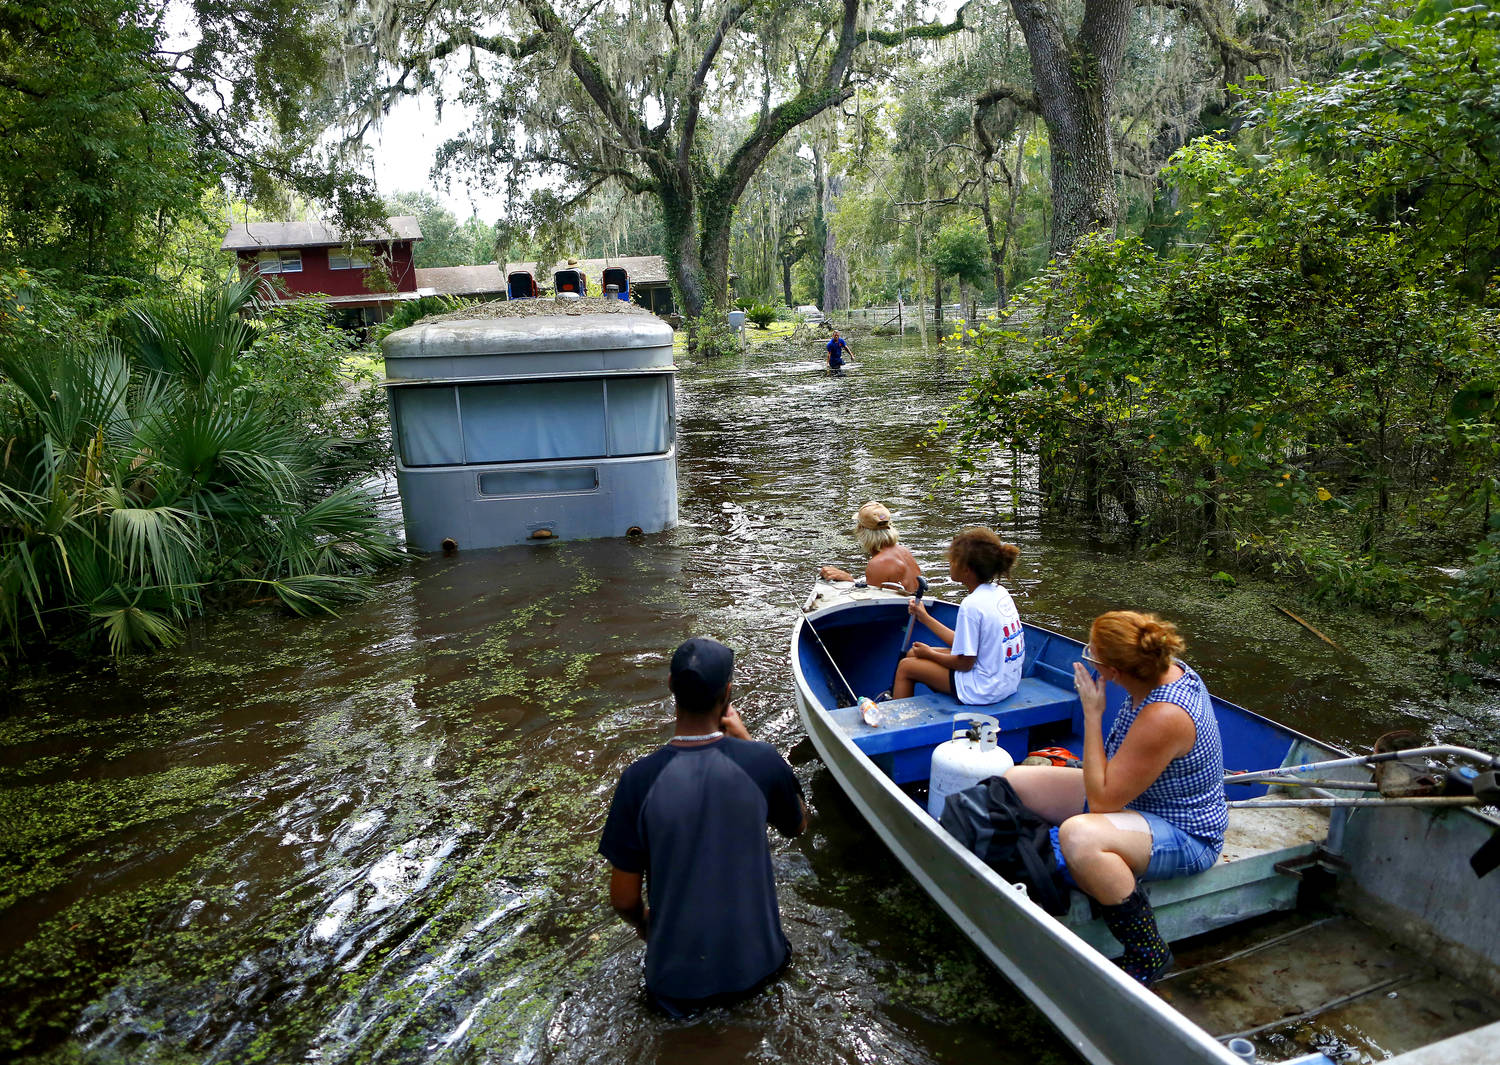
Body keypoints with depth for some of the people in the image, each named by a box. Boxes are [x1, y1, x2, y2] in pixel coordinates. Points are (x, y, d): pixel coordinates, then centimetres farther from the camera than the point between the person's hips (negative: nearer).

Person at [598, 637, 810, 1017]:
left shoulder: (638, 779, -21)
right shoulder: (762, 761, -20)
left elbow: (624, 900, -11)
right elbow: (797, 826, 3)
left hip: (676, 981, -1)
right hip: (756, 966, 2)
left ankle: (685, 994, 14)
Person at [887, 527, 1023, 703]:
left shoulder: (972, 604, -24)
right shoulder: (1000, 593, 3)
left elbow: (965, 663, -18)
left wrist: (930, 653, -1)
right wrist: (925, 617, 14)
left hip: (984, 691, -9)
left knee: (905, 666, 7)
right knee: (913, 653, 17)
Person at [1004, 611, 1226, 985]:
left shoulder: (1165, 717, -35)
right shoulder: (1167, 670, -7)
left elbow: (1102, 801, -28)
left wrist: (1092, 714, -26)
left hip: (1186, 837, -9)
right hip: (1135, 797, 9)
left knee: (1079, 836, -40)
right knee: (1014, 781, 0)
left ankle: (1148, 954, -14)